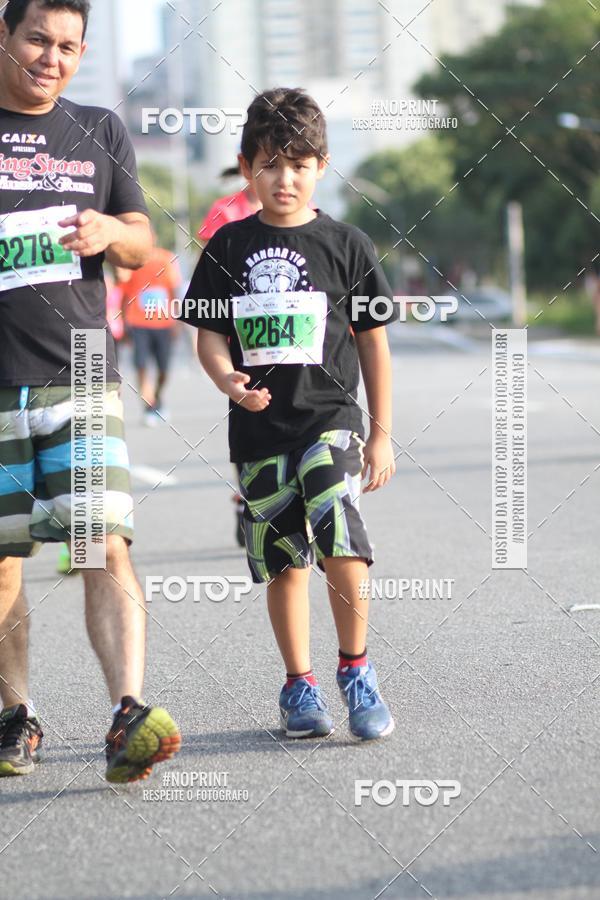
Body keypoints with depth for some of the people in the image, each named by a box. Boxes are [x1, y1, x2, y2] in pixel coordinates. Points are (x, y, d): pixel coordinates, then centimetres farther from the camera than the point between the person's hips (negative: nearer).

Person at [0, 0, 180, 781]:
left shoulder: (101, 133, 13)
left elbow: (140, 246, 16)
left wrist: (111, 232, -6)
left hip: (80, 373, 1)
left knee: (107, 546, -13)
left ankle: (128, 718, -21)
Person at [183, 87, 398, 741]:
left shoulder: (345, 245, 2)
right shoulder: (229, 247, 6)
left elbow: (373, 342, 7)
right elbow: (208, 333, 9)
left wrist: (381, 434, 5)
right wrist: (227, 378, -14)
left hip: (330, 416, -2)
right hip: (259, 424, 2)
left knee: (340, 542, -19)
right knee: (283, 559, 7)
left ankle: (355, 668, -1)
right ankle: (298, 683, 21)